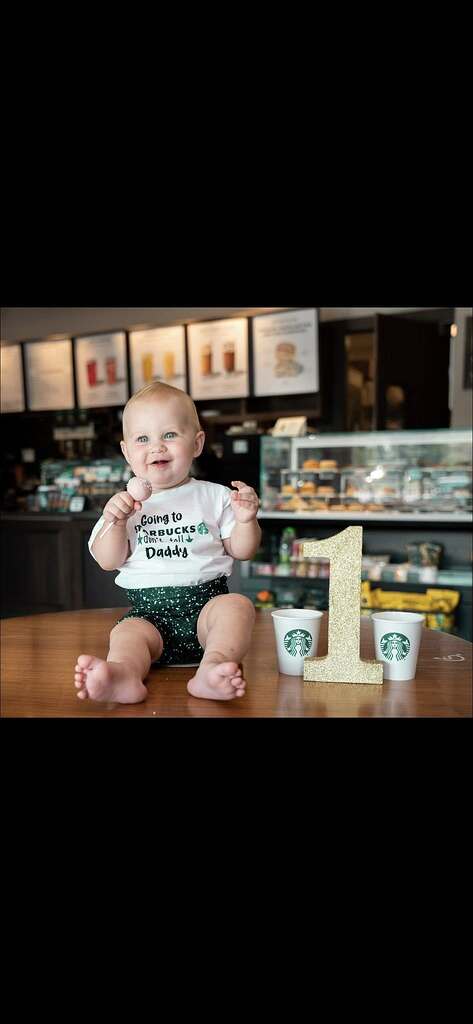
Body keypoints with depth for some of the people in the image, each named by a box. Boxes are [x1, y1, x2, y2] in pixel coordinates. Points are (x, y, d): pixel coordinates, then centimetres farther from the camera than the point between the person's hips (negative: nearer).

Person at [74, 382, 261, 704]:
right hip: (149, 610, 1)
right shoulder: (125, 504, 11)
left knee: (238, 605, -29)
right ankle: (123, 674, -57)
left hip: (206, 599, 0)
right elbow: (108, 561, 5)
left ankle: (212, 667, -53)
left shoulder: (214, 496, 8)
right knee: (127, 633, -27)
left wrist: (247, 520, -11)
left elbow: (241, 550, 9)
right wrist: (115, 522, -12)